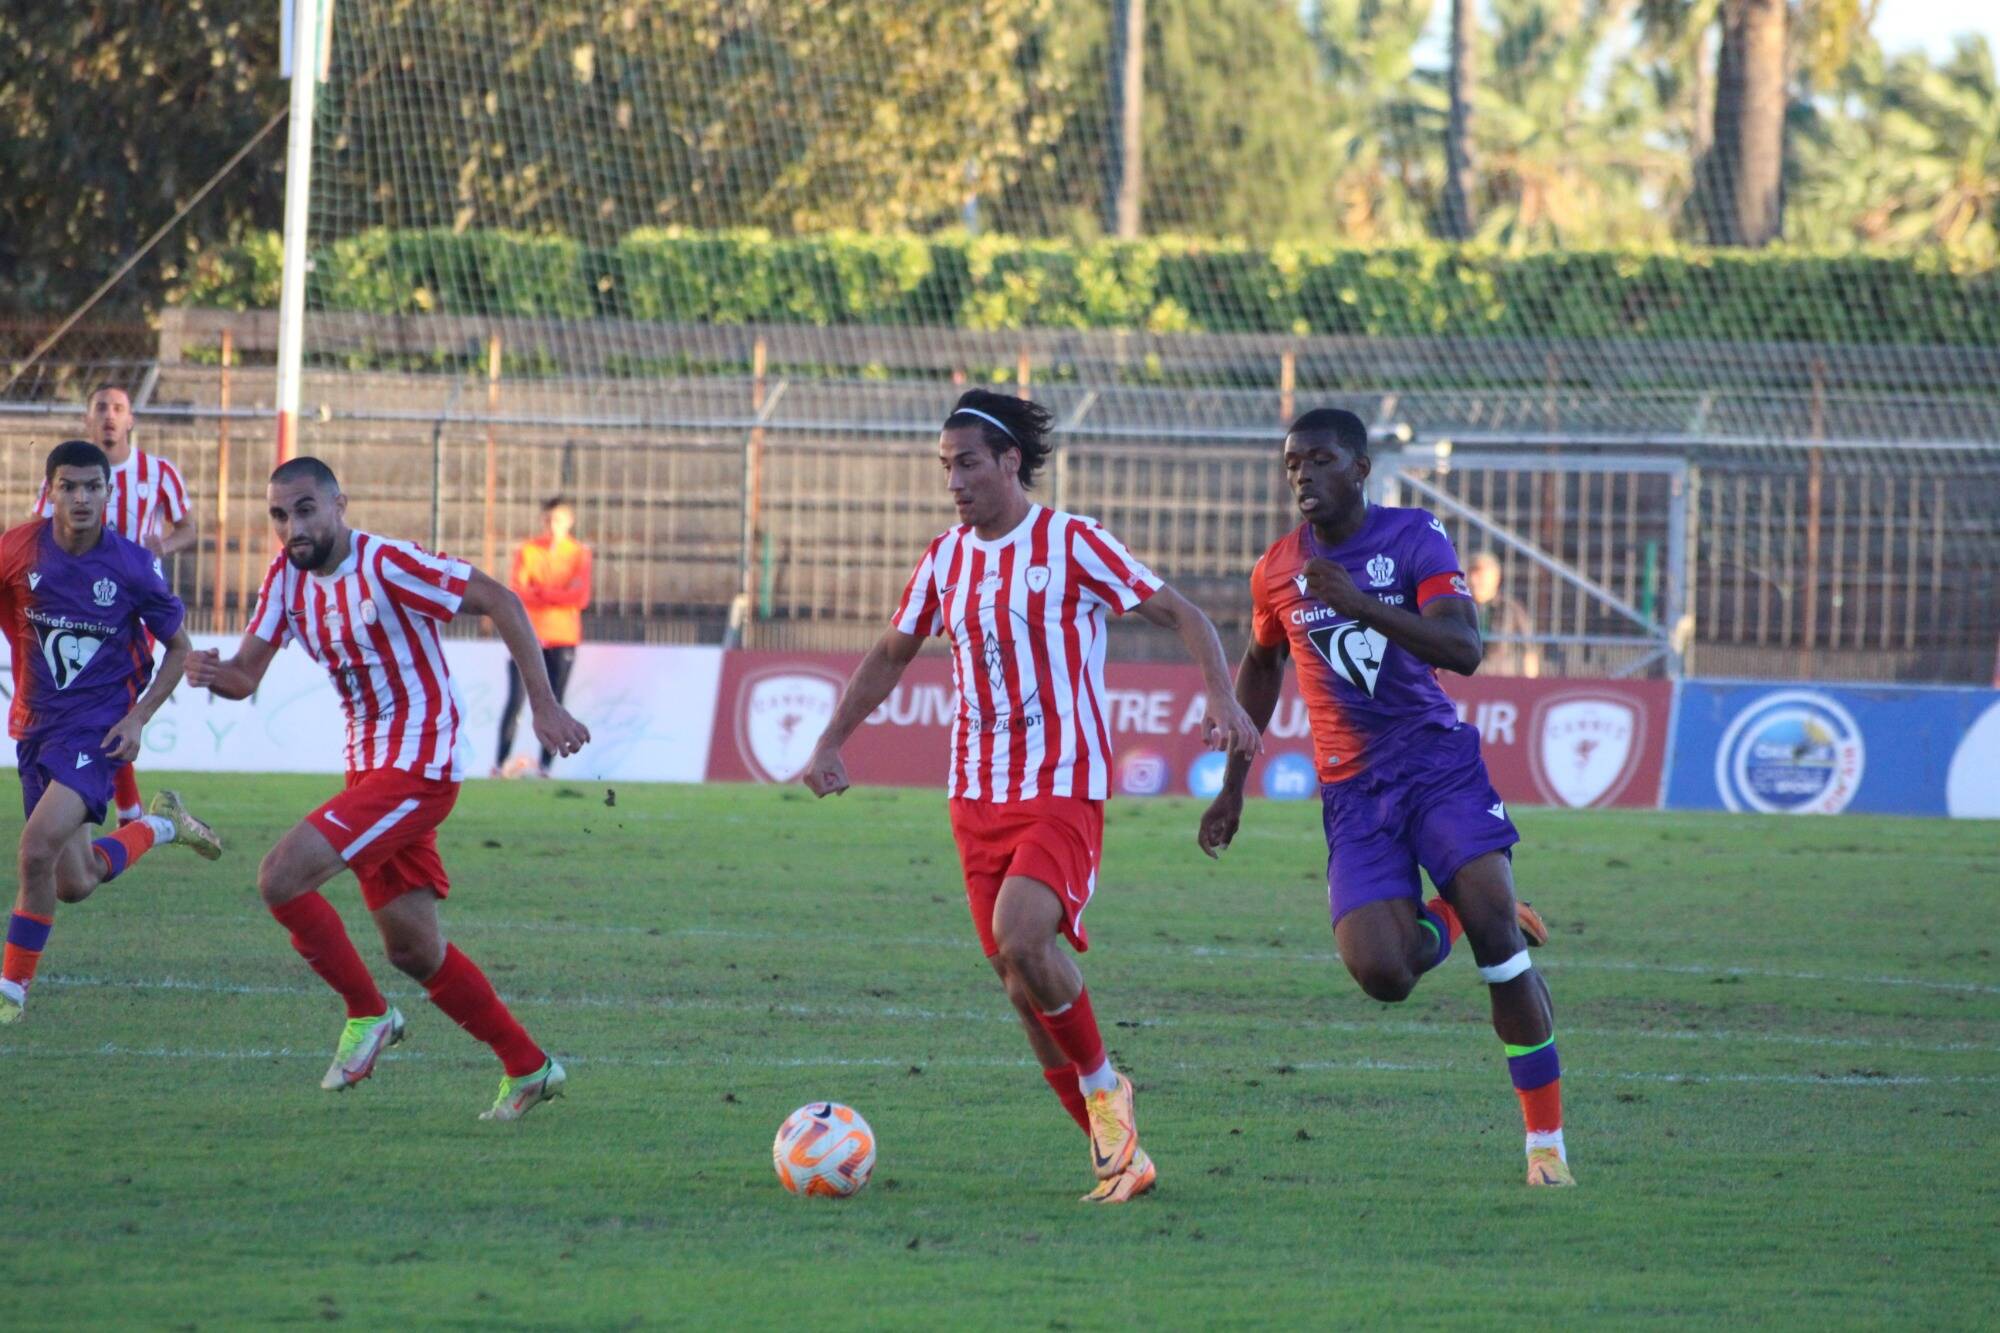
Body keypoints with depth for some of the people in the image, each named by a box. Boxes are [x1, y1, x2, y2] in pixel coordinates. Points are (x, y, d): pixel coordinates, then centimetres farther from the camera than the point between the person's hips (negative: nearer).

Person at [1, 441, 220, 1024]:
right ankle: (160, 826, 41)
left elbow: (178, 647, 3)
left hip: (97, 728, -4)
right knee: (75, 884, 10)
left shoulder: (133, 567, -11)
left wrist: (138, 717, -7)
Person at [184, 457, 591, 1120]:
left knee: (281, 878, -19)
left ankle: (367, 1015, -2)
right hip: (371, 766, 9)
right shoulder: (288, 576, 5)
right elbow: (247, 673, 5)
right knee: (413, 950, 13)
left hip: (417, 767, -9)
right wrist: (213, 673, -20)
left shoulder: (386, 565, -17)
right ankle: (528, 1069, 26)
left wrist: (543, 704, -17)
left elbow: (499, 602, -15)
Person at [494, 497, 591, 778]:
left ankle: (545, 765, 3)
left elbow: (581, 597, -8)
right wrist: (559, 596, -15)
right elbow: (516, 591, -8)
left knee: (554, 706, -1)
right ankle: (500, 762, -6)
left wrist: (540, 593, -10)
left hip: (563, 638, 0)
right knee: (516, 700, -8)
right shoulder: (528, 551, 4)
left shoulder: (579, 554, 3)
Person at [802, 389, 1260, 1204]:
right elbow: (891, 656, 23)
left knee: (1021, 940, -28)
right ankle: (1116, 1151, 13)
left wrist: (1224, 701, -21)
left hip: (1062, 792, -6)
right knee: (1023, 985, 3)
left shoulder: (1072, 545, -6)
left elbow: (1181, 616, -5)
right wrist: (830, 744, 15)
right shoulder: (945, 560, 11)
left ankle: (1103, 1086, -5)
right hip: (976, 797, 6)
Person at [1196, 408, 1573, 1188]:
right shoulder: (1277, 572, 5)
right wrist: (1233, 787, 23)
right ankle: (1447, 919, 20)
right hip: (1352, 791, 2)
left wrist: (1361, 604, -31)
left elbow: (1464, 649, -19)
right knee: (1380, 972, -17)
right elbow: (1261, 669, 24)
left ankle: (1547, 1140, -7)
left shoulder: (1413, 539, -5)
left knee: (1495, 930, -17)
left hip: (1438, 762, -2)